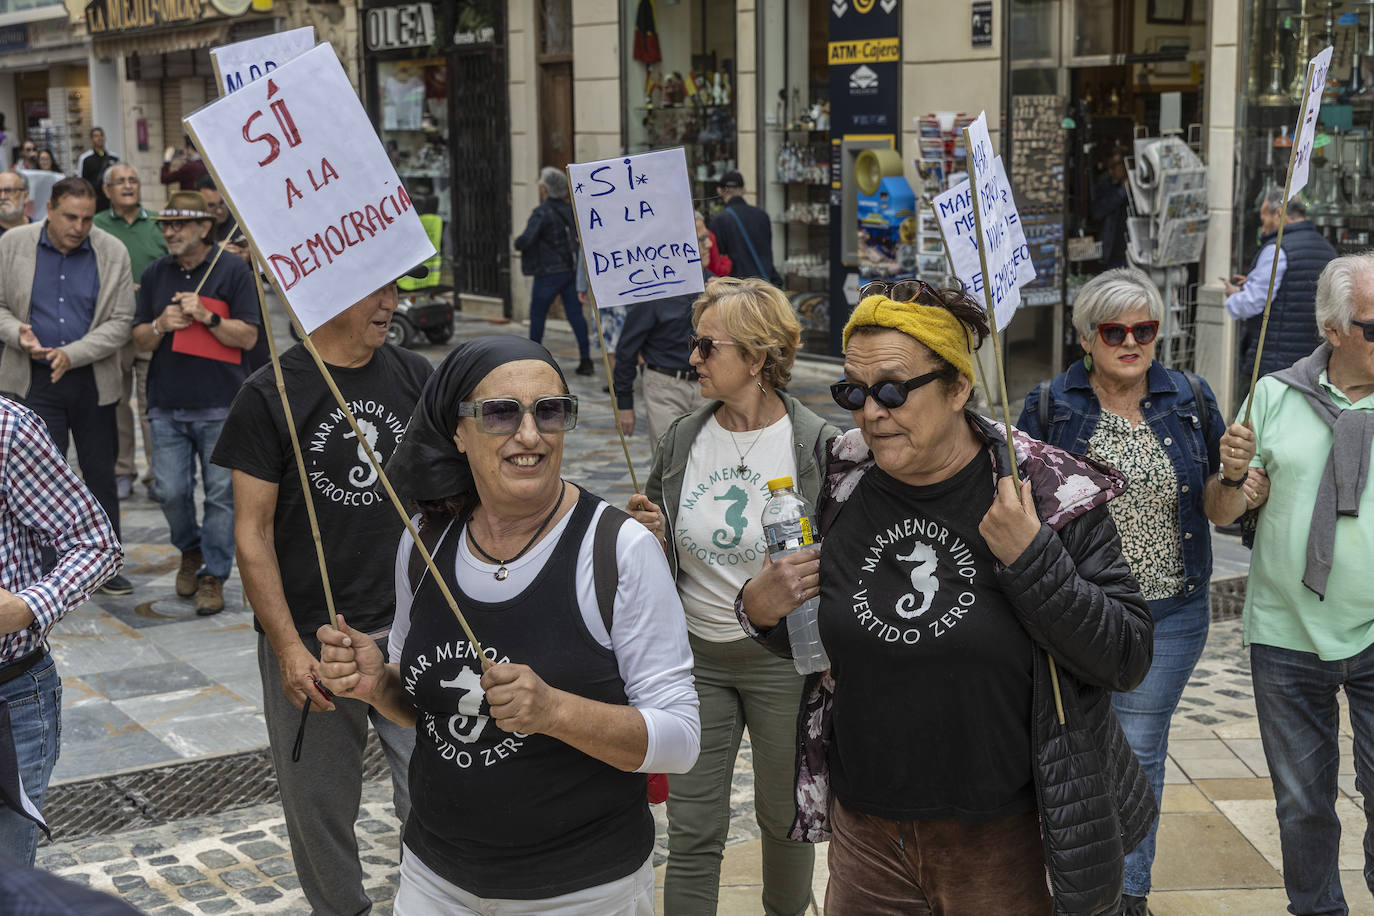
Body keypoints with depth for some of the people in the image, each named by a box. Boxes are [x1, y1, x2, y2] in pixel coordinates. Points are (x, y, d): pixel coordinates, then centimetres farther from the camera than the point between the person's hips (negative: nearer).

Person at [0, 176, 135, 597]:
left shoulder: (113, 252, -3)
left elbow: (120, 322, -4)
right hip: (35, 381, -1)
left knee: (101, 476, 9)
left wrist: (71, 354, -16)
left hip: (93, 380, 1)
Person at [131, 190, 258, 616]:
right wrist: (161, 325, -7)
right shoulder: (155, 274, 12)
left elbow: (248, 336, -4)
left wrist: (207, 317, -17)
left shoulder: (233, 270, -1)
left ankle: (213, 576, 10)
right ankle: (190, 551, 30)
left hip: (219, 405, -3)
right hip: (166, 405, 4)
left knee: (221, 492, -2)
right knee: (171, 492, 2)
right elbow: (139, 340, 13)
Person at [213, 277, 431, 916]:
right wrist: (288, 648, -12)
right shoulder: (270, 395, -7)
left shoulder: (413, 376, 4)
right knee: (321, 803, 11)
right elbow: (252, 532, -7)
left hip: (408, 627, 2)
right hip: (309, 637, -2)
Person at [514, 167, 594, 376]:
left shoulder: (542, 213, -14)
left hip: (549, 272, -6)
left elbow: (526, 240, -23)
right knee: (575, 314, 4)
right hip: (572, 270, 6)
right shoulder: (570, 210, 8)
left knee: (537, 314, 7)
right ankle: (585, 359, -2)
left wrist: (517, 242, -3)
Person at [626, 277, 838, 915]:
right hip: (694, 655, 3)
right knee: (692, 832, 5)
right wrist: (651, 535, -10)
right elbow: (662, 554, 12)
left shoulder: (816, 446, -12)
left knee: (784, 816, 16)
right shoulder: (682, 438, 1)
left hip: (782, 659, -3)